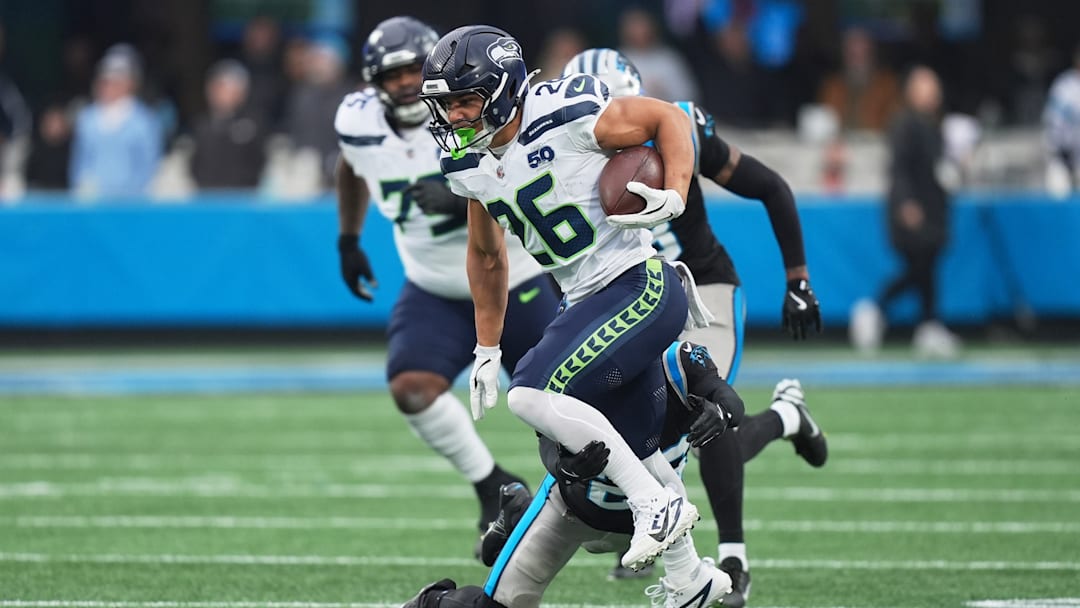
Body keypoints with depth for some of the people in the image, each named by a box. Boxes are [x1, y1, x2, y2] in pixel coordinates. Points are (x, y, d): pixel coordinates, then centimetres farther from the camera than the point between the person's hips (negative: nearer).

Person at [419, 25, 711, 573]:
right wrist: (487, 350, 23)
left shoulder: (565, 118, -19)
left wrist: (675, 197, -23)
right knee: (632, 452, 13)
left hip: (641, 286, -9)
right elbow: (486, 256, 21)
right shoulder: (469, 165, 5)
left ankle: (657, 506, -14)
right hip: (586, 301, 9)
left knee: (532, 395, -22)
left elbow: (668, 118, -8)